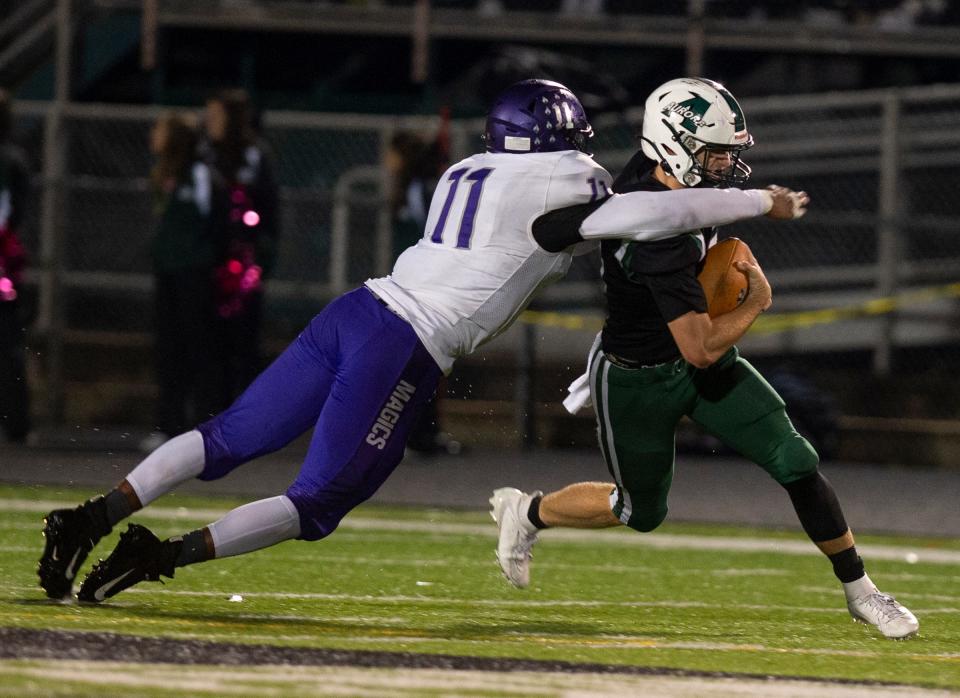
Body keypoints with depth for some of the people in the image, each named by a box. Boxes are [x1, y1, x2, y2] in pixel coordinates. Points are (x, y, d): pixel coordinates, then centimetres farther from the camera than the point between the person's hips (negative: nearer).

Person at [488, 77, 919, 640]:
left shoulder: (651, 171, -12)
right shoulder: (661, 240, -38)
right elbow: (701, 349, -35)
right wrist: (757, 302, -20)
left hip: (702, 362, 7)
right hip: (639, 380, -7)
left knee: (796, 462, -4)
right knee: (641, 511, 14)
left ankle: (859, 591, 7)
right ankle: (528, 512, 40)